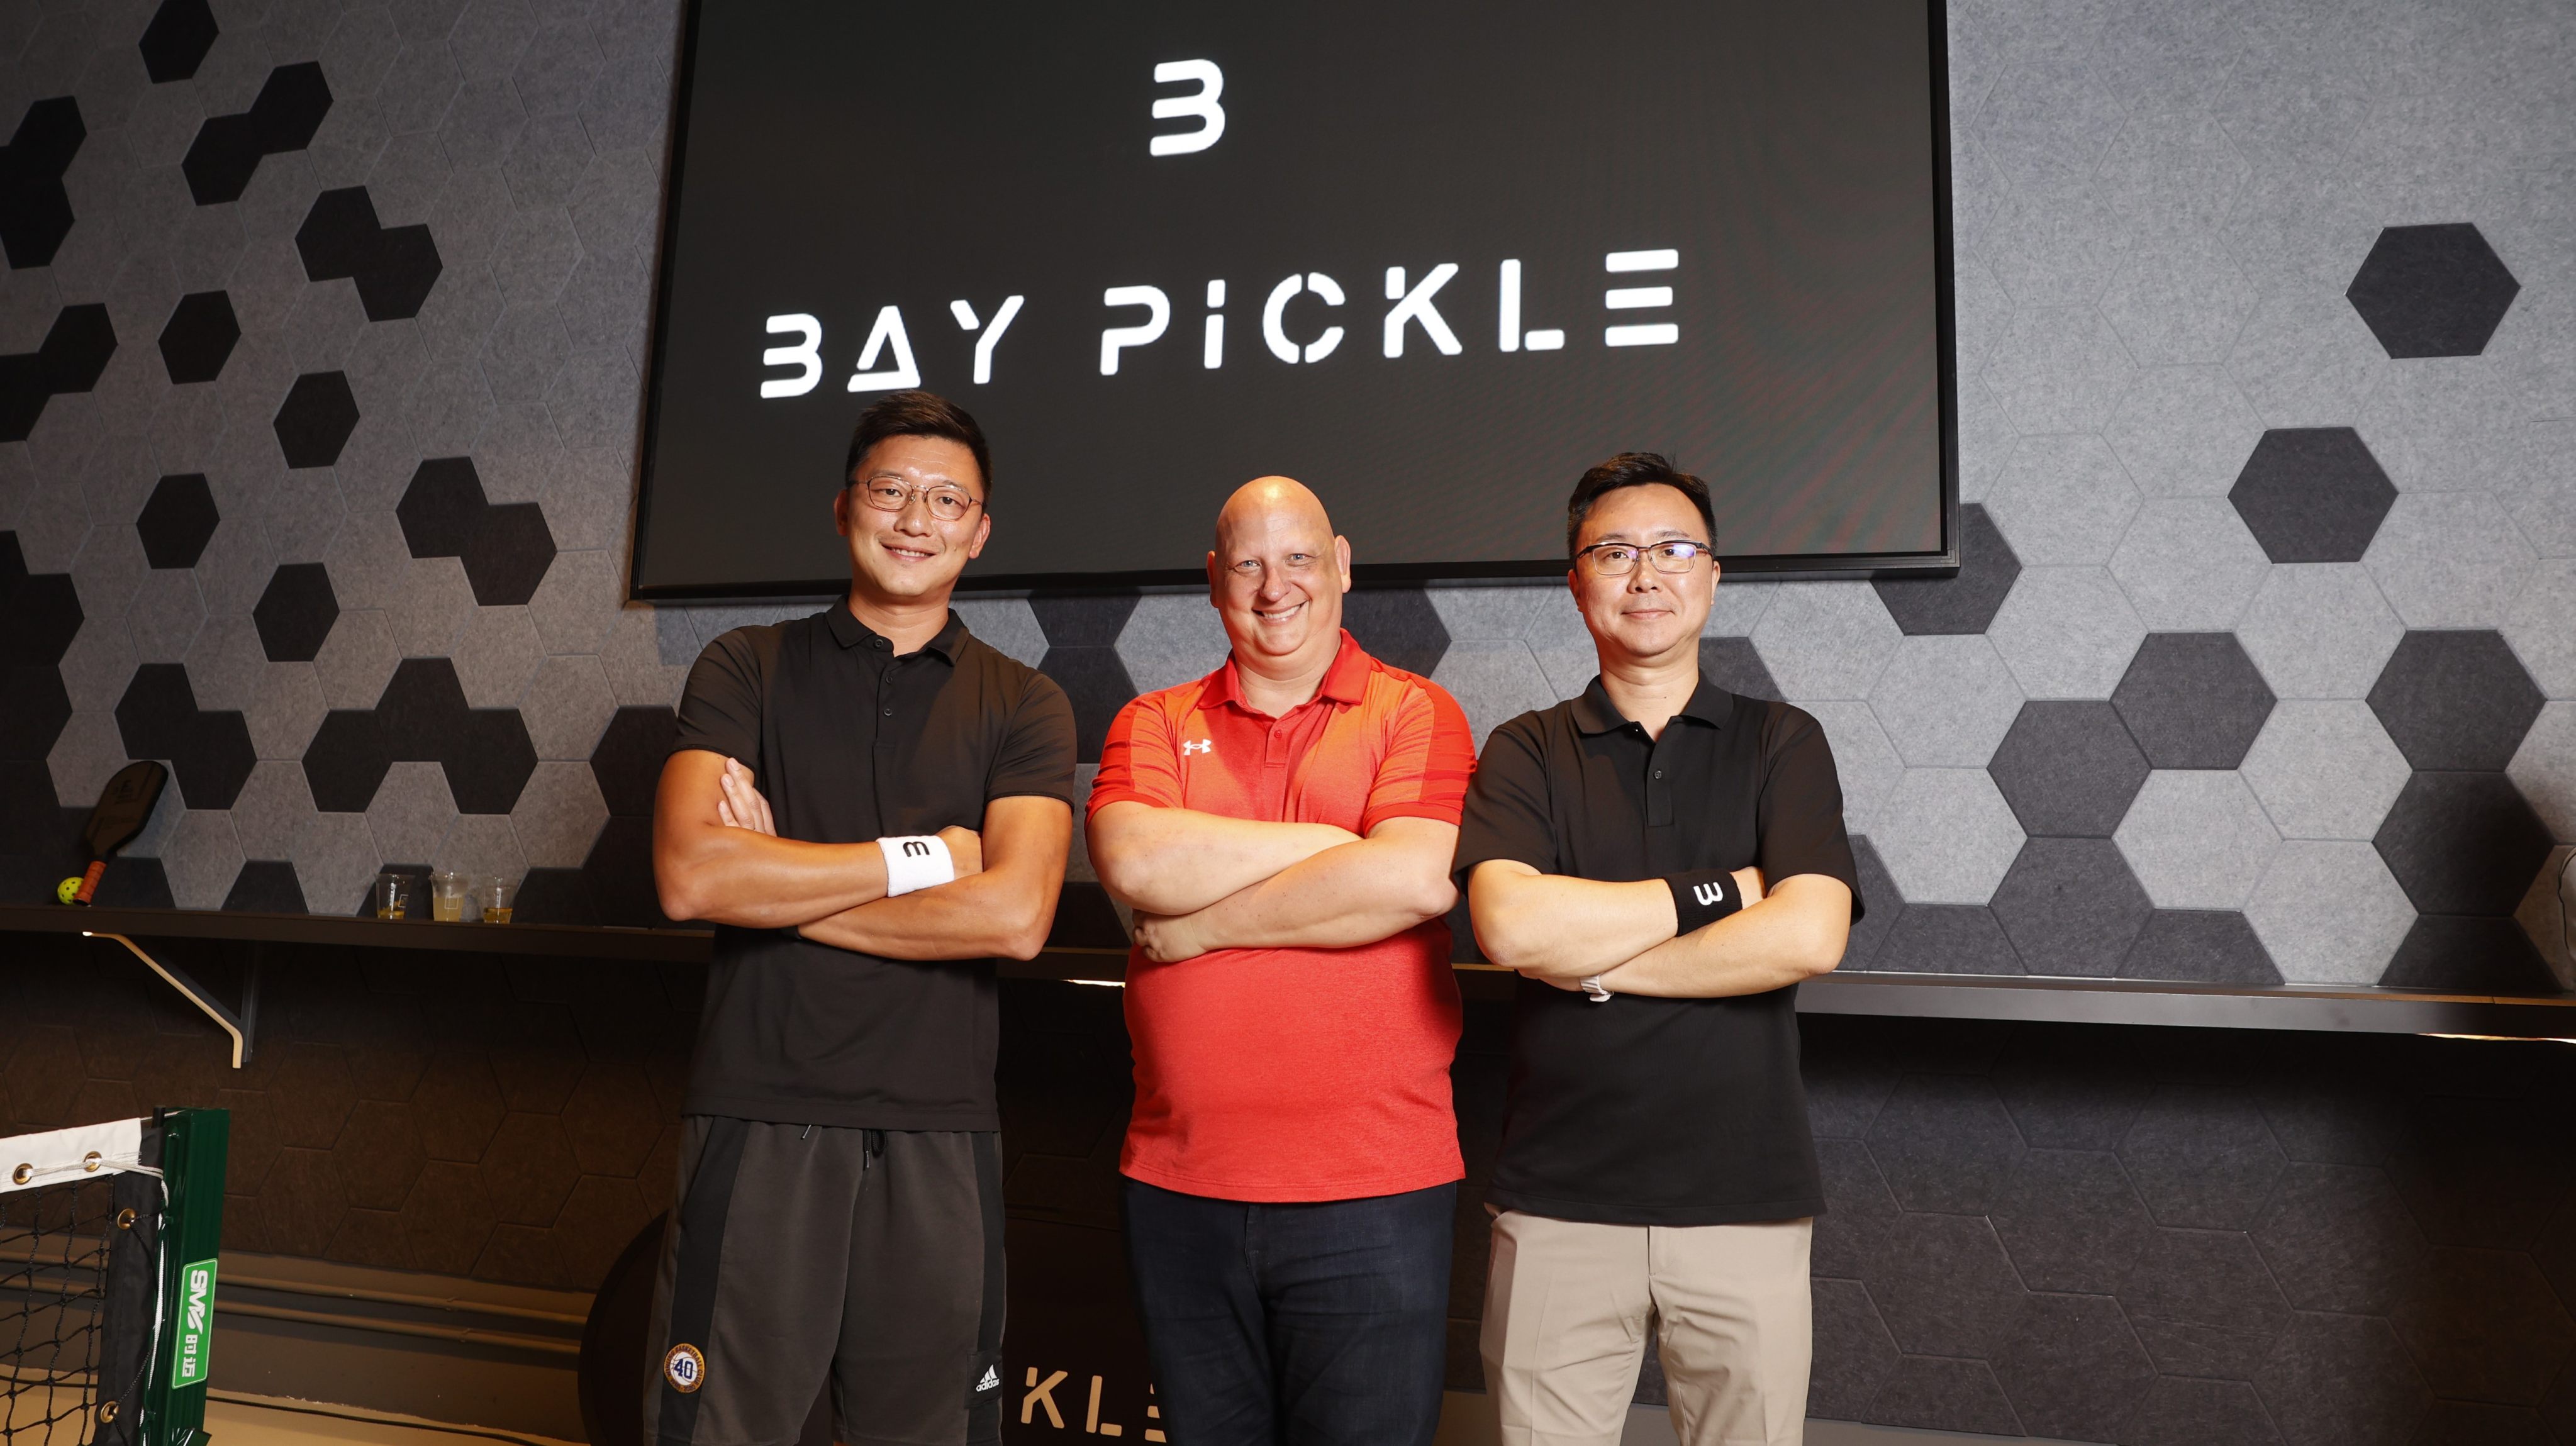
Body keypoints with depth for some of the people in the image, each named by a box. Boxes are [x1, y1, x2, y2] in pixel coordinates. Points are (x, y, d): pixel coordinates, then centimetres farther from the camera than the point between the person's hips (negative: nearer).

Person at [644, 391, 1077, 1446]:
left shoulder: (1023, 707, 5)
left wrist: (776, 885, -8)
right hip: (757, 1120, 0)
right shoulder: (748, 668, 6)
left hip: (938, 1138, 1)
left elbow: (1015, 915, -11)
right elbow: (689, 876, -10)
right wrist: (922, 858, -8)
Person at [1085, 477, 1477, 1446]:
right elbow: (1133, 863, -11)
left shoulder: (1415, 714, 0)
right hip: (1178, 1185, 3)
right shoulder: (1153, 724, 8)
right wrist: (1334, 840, -10)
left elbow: (1419, 880, -18)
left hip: (1373, 1192, -3)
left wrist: (1203, 923, -11)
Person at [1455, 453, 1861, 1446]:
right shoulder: (1526, 753, 4)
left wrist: (1593, 961, -10)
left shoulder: (1782, 744, 4)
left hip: (1746, 1201, 0)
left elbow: (1810, 936, -11)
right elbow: (1510, 926, -15)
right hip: (1558, 1204, 0)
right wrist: (1720, 891, -11)